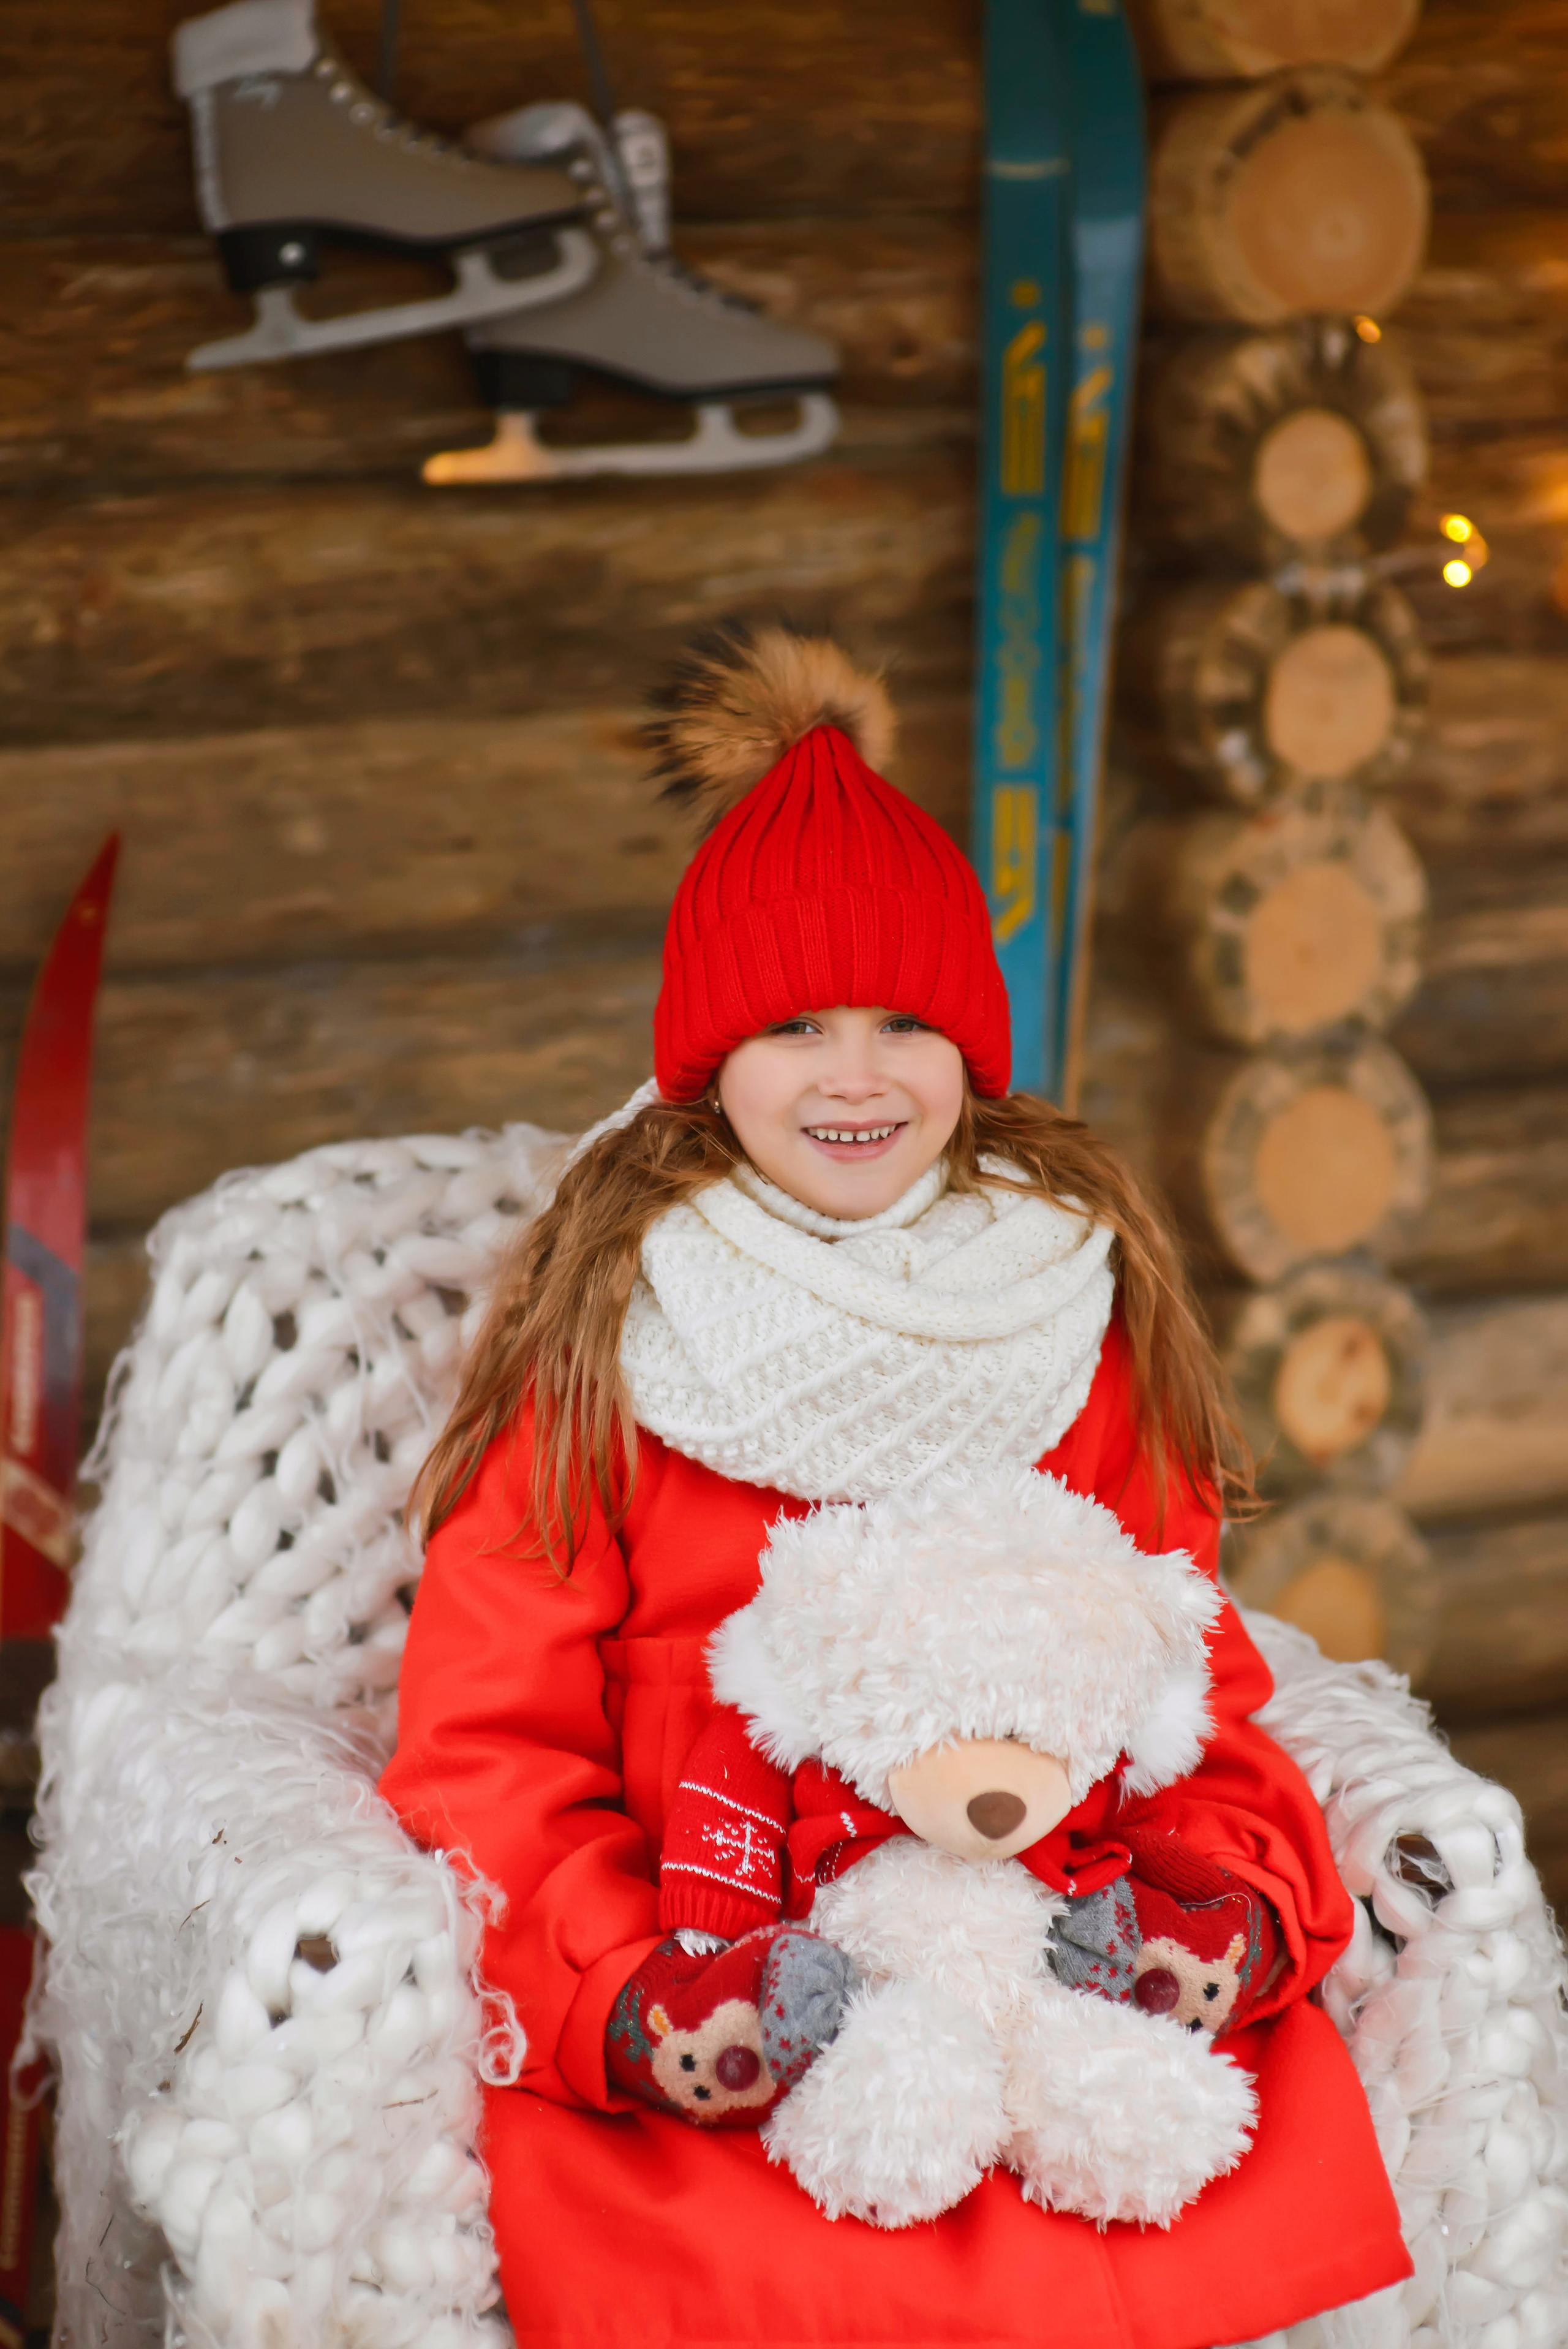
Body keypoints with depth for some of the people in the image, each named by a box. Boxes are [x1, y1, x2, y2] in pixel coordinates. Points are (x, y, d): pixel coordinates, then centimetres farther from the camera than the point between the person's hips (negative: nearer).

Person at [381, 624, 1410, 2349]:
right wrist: (621, 1995, -19)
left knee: (1287, 2100, -23)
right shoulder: (606, 1327, 1)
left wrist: (1234, 1890, -7)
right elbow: (488, 1741, -1)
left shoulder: (1078, 1298, 10)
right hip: (708, 1965, -3)